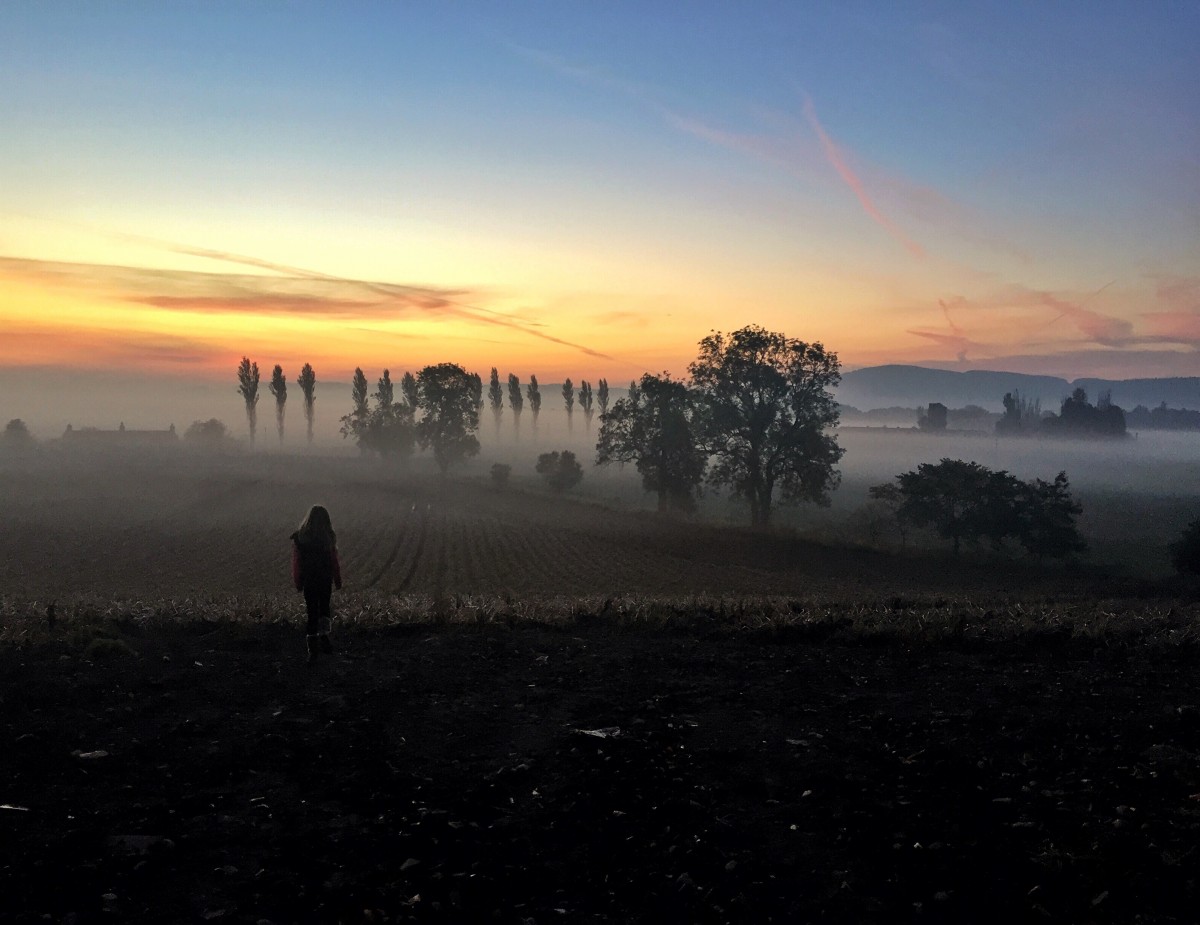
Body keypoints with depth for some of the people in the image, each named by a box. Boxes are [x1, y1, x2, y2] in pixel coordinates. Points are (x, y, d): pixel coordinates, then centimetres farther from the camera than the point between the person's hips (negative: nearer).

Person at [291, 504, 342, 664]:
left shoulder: (299, 537, -4)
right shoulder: (328, 537, -7)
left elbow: (296, 562, 0)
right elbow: (334, 561, -4)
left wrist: (297, 582, 8)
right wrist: (338, 580, 6)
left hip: (308, 579, 0)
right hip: (325, 579, 0)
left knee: (312, 611, 6)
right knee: (324, 606, 20)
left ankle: (313, 648, 3)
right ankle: (323, 635, 3)